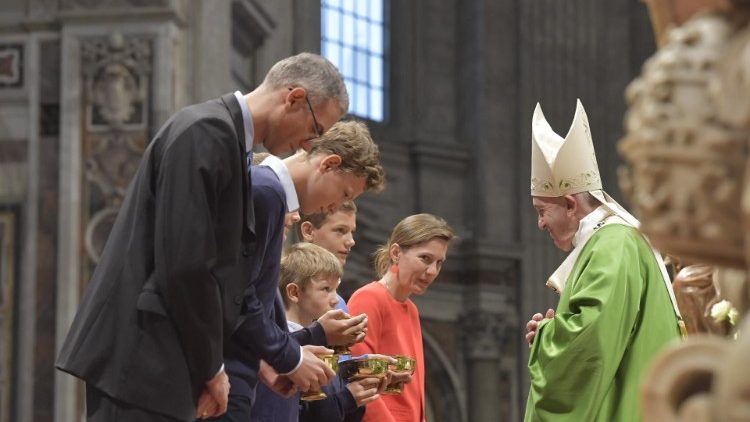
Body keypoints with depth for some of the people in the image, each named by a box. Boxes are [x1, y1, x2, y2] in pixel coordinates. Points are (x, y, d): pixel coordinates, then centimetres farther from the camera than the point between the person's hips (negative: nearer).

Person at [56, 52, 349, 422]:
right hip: (139, 355, -10)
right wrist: (210, 366, -9)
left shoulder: (227, 137, 17)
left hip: (159, 358, 10)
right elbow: (184, 265, -19)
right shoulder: (207, 132, -14)